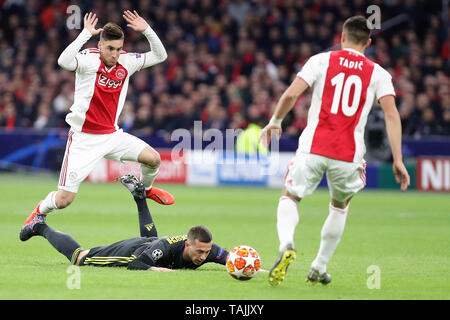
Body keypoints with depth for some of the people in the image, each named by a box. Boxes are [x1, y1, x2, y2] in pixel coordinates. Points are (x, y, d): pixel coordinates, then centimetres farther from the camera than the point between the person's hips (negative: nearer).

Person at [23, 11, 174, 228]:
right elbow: (64, 61, -37)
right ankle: (41, 210, 27)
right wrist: (86, 33, -35)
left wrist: (146, 30, -10)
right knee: (64, 199, -9)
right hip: (84, 138, -5)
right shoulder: (89, 59, -16)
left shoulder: (127, 62, 0)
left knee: (153, 159, -8)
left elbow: (160, 56, 4)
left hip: (111, 135, 5)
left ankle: (146, 189, 27)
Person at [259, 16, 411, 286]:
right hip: (349, 155, 1)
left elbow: (291, 94, -6)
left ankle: (287, 245, -18)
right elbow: (392, 114, -4)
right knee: (340, 207, 26)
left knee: (289, 198, 13)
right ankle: (319, 268, 26)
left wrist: (275, 121, 11)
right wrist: (398, 160, -4)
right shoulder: (378, 74, 7)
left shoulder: (322, 61, 4)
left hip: (313, 147, -1)